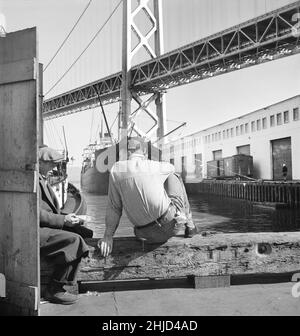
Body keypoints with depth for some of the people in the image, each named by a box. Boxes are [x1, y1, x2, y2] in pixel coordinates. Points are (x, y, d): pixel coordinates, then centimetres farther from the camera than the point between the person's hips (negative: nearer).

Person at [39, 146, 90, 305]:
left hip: (42, 227, 10)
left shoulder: (42, 179, 18)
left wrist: (66, 218, 4)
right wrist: (63, 220, -18)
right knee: (75, 240, -23)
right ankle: (54, 290, -10)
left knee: (78, 231, 0)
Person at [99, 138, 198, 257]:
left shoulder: (116, 170, -3)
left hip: (147, 233, 3)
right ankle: (189, 225, 28)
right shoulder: (156, 166, -5)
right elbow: (172, 167, 20)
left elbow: (113, 207, -5)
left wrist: (108, 236, -1)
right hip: (172, 224, -3)